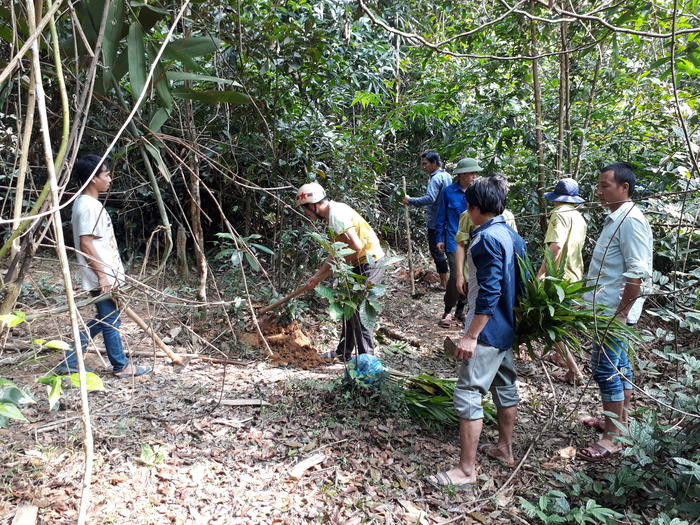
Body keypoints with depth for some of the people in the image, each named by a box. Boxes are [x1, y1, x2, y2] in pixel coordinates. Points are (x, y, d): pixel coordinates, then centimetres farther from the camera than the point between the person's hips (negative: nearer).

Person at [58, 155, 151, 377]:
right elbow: (85, 244, -21)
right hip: (102, 277, -10)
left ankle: (70, 361, 21)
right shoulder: (88, 206, -17)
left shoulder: (90, 203, 13)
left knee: (103, 320, 17)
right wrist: (102, 275, -21)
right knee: (111, 321, 3)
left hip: (107, 274, 10)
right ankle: (121, 366, 16)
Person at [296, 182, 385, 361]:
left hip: (369, 264, -10)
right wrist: (317, 277, 19)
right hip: (361, 265, 10)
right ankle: (344, 352, 30)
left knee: (358, 311, -6)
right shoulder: (334, 213, 13)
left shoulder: (336, 213, -18)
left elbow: (357, 246, -27)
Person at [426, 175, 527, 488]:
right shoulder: (512, 236, 9)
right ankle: (505, 449, 35)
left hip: (487, 330, -10)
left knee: (468, 394, -5)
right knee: (505, 386, 19)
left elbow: (489, 292, -25)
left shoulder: (487, 238, -20)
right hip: (507, 327, 10)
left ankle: (467, 470, 2)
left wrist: (471, 335, -23)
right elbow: (517, 284, 14)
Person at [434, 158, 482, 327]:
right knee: (456, 276, -12)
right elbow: (441, 216, 3)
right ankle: (447, 312, 4)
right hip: (454, 241, -3)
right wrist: (439, 239, 2)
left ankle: (460, 310, 22)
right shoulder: (448, 192, -3)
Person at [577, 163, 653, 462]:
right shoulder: (615, 219, 13)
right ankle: (619, 422, 31)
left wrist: (620, 314, -22)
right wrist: (592, 301, 20)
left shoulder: (631, 221, -18)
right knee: (618, 366, 18)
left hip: (615, 310, -10)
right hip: (606, 308, 10)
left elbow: (637, 274, -22)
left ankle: (613, 438, 5)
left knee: (606, 369, -5)